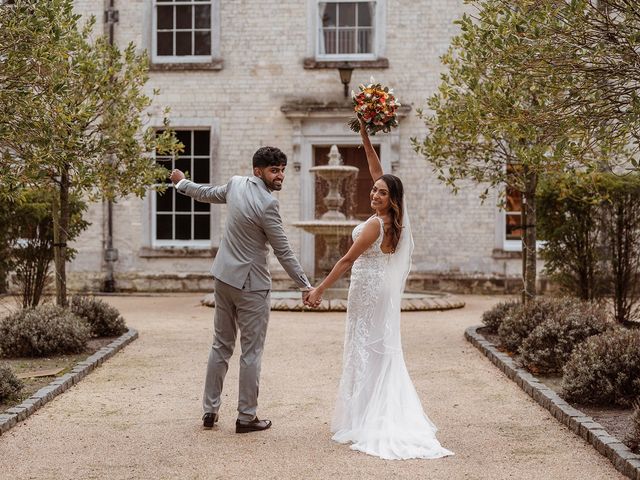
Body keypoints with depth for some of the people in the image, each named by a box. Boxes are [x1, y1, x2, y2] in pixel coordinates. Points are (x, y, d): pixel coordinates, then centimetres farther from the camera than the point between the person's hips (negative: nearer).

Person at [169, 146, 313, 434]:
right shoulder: (267, 203, -21)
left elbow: (208, 194, 23)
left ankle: (210, 410, 21)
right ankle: (246, 417, 8)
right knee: (251, 352, 2)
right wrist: (305, 286, -8)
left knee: (221, 345, 16)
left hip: (223, 277, 8)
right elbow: (283, 251, -16)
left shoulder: (236, 184, 2)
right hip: (250, 284, -8)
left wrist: (181, 183, 44)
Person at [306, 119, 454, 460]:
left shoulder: (376, 224, -19)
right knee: (384, 352, 11)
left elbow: (348, 260, -18)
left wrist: (320, 289, -14)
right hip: (384, 290, 8)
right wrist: (365, 137, 9)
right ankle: (391, 418, 12)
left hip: (368, 289, -8)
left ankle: (362, 421, 1)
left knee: (365, 352, -4)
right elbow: (377, 171, 10)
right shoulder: (394, 218, 3)